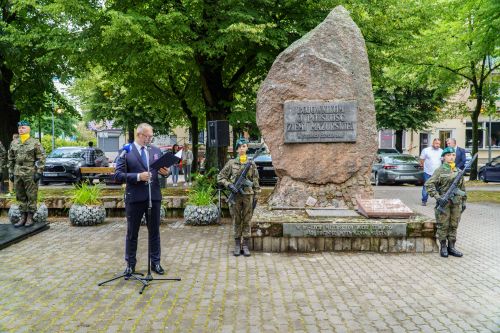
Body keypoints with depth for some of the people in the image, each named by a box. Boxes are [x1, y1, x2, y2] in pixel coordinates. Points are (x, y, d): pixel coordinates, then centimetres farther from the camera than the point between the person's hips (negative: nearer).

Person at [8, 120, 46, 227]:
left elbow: (41, 159, -6)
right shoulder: (14, 143, 10)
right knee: (20, 197, 9)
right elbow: (11, 159, 14)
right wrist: (11, 173, 9)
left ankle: (30, 218, 8)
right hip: (18, 174, 5)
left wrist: (39, 173, -12)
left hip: (31, 174, -5)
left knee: (31, 196, 0)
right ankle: (23, 218, 17)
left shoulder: (35, 143, -4)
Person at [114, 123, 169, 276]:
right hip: (135, 197, -3)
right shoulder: (126, 151, -5)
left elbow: (163, 170, 15)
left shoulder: (156, 150, 7)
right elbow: (118, 175, -11)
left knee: (154, 231, 12)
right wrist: (138, 176, -22)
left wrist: (165, 172, -9)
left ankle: (155, 262, 24)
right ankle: (130, 264, 23)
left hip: (154, 196, 3)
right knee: (132, 233, 9)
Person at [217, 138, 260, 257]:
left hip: (248, 195, 1)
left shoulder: (252, 164, 5)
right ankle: (237, 245, 15)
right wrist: (229, 185, -11)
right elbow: (220, 177, 4)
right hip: (235, 195, 0)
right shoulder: (231, 163, 3)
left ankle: (245, 245, 12)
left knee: (247, 220, 4)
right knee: (237, 220, 6)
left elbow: (255, 182, 6)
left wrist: (255, 197, 2)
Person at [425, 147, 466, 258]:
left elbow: (462, 187, 18)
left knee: (454, 226, 9)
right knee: (443, 226, 1)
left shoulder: (458, 171, 11)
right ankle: (443, 247, 11)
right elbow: (429, 184, -11)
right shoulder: (440, 170, -4)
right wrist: (437, 197, -19)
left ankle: (451, 247, 19)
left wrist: (464, 201, 15)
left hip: (456, 203, 5)